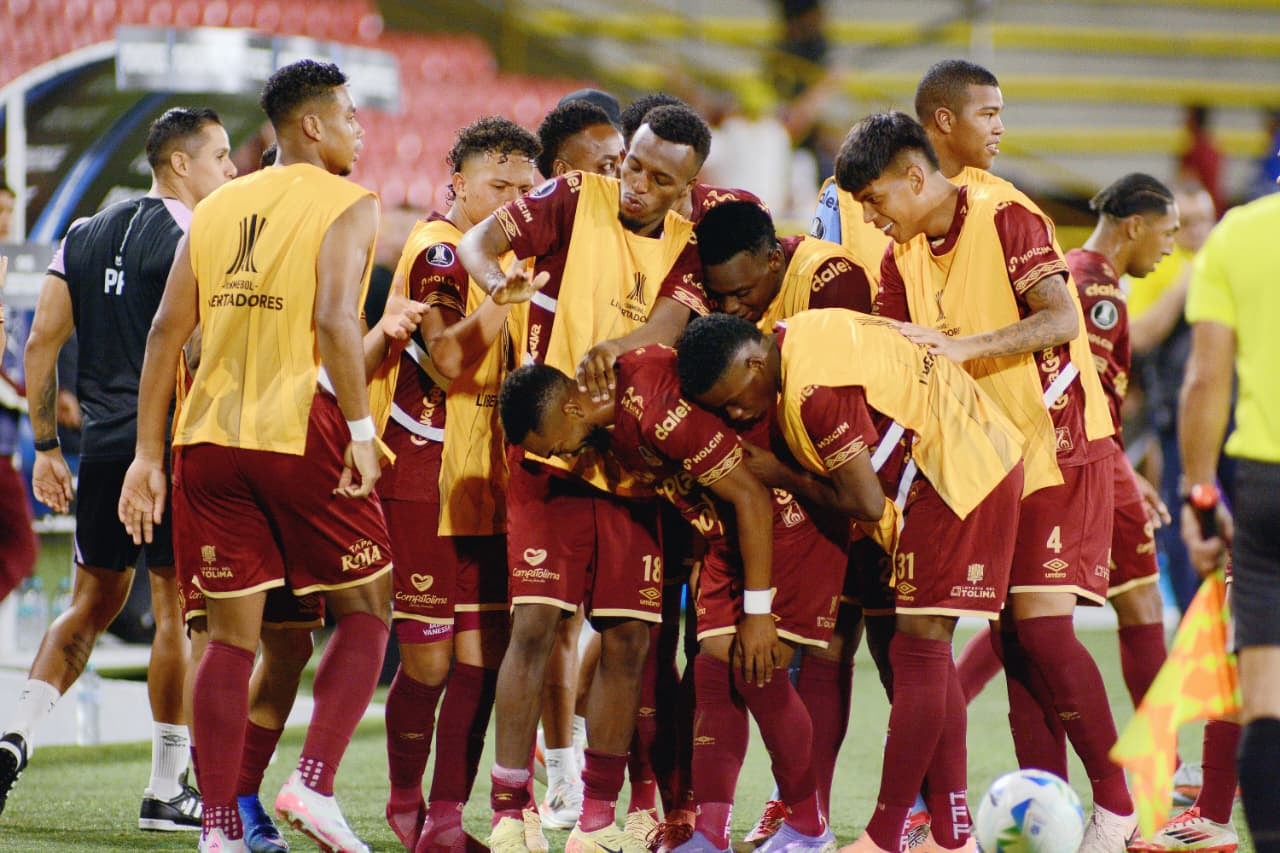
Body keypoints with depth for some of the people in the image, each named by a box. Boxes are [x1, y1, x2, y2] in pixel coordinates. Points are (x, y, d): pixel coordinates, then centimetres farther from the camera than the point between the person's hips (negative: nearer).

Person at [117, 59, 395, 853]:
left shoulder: (218, 207, 14)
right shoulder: (347, 205, -2)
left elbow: (168, 328, 9)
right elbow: (334, 320, -18)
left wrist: (149, 454, 10)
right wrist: (362, 430, -16)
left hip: (209, 434, 5)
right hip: (301, 430, -5)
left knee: (231, 633, 9)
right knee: (366, 608, 10)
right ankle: (315, 781, -6)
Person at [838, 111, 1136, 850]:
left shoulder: (1006, 218, -14)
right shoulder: (904, 255, 9)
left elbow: (1059, 321, -24)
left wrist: (961, 347, -32)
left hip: (1056, 445, -7)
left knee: (1042, 624, -14)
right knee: (1013, 632, 3)